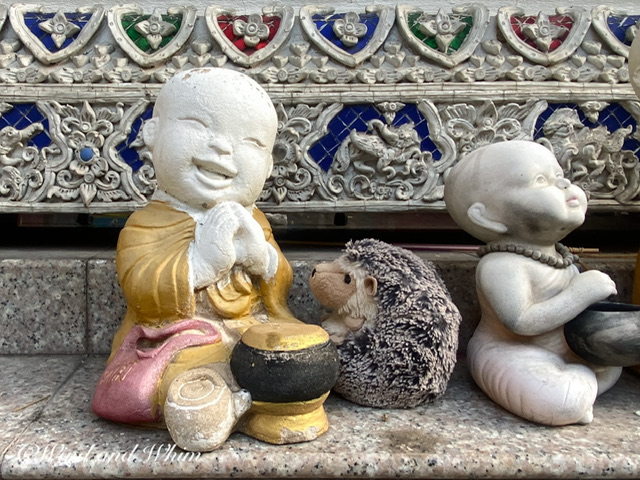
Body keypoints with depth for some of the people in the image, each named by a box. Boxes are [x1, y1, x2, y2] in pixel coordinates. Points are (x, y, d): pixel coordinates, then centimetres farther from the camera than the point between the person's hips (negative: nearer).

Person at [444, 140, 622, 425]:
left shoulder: (558, 254, 3)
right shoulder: (500, 266, -27)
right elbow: (520, 322, -34)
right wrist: (581, 294, -30)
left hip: (563, 353, 9)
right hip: (511, 356, -9)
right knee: (562, 402, -30)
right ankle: (582, 380, -2)